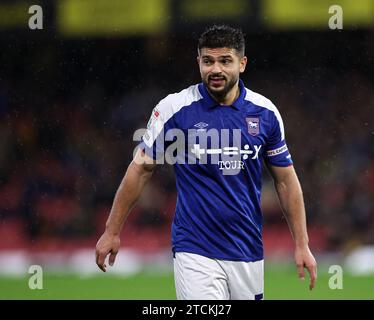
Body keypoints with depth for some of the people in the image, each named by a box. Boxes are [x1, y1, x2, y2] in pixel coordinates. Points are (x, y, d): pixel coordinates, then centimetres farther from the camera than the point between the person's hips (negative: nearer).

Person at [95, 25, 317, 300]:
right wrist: (112, 232, 3)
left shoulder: (265, 112, 3)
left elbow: (285, 179, 10)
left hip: (248, 252, 3)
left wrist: (302, 245, 6)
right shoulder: (173, 108, -6)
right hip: (195, 253, -3)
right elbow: (141, 169, 2)